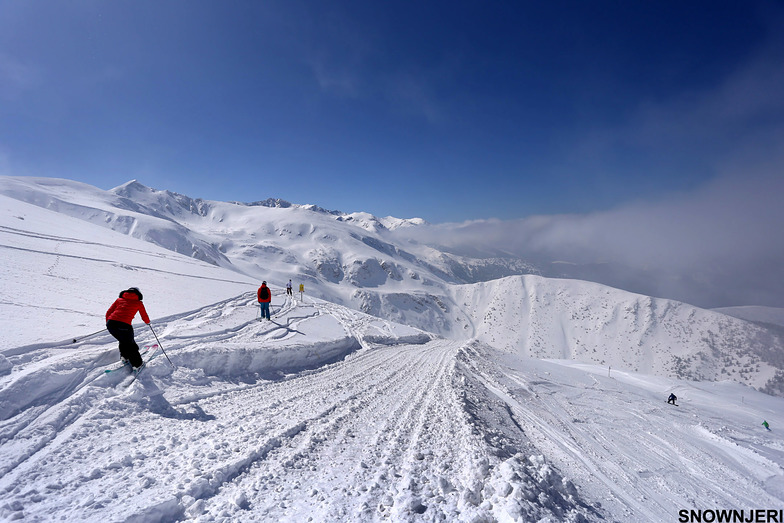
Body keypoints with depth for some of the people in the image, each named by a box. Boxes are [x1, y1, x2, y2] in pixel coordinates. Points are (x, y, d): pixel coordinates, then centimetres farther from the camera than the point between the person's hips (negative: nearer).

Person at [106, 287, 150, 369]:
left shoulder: (119, 299, 24)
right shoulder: (138, 303, 17)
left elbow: (108, 313, 23)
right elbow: (144, 317, 25)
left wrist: (108, 323, 39)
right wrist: (148, 322, 47)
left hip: (110, 323, 3)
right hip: (124, 326, -3)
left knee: (123, 340, 31)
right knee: (130, 344, 17)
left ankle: (124, 356, 39)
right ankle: (137, 364, 23)